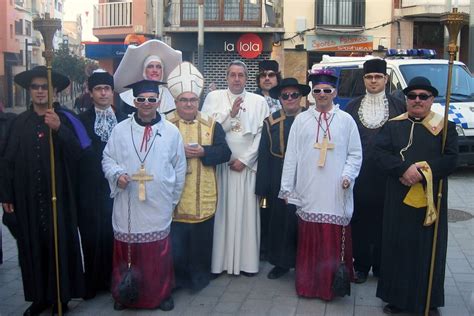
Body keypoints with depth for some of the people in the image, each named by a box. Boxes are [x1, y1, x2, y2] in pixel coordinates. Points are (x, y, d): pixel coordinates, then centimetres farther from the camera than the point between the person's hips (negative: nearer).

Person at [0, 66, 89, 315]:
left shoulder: (65, 119, -2)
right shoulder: (20, 122, 5)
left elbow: (77, 153, -14)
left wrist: (59, 129, -28)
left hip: (58, 196, -2)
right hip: (28, 198, 3)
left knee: (60, 244, 3)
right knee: (32, 246, 7)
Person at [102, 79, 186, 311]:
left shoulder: (171, 131, 1)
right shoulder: (120, 129, 2)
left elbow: (180, 168, 6)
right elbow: (107, 158, 7)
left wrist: (173, 199, 8)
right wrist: (117, 174, -13)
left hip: (158, 205, 0)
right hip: (127, 205, 1)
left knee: (158, 251, 7)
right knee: (125, 250, 7)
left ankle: (161, 293, 25)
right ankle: (124, 294, 26)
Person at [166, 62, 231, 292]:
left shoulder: (212, 124, 6)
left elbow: (225, 152, -1)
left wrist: (203, 152, -16)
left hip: (202, 197, 2)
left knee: (201, 239, 11)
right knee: (175, 241, 3)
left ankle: (199, 277, 28)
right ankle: (176, 279, 22)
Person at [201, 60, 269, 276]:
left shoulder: (259, 101, 5)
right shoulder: (213, 97, 6)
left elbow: (261, 136, -1)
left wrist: (244, 159, -7)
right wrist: (230, 114, -12)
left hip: (247, 165, 0)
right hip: (219, 164, 0)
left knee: (246, 212, 3)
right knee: (221, 213, 2)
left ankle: (246, 261, 12)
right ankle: (219, 261, 11)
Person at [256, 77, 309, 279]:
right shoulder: (271, 122, 3)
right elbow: (264, 156, 1)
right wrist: (262, 188, -2)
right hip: (278, 182, 2)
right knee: (279, 221, 10)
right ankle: (282, 262, 26)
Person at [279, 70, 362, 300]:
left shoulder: (346, 120, 5)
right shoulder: (301, 120, 7)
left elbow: (355, 154, 7)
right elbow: (291, 155, 6)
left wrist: (348, 175, -9)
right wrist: (287, 187, 3)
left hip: (336, 193, -1)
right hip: (308, 192, 1)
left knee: (335, 241, 3)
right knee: (309, 240, 7)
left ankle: (333, 284, 18)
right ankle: (308, 283, 20)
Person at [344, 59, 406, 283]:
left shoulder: (397, 106, 5)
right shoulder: (352, 107, 8)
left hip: (386, 175, -1)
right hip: (359, 174, 1)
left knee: (384, 221, 6)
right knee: (360, 220, 6)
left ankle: (381, 267, 21)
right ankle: (361, 265, 19)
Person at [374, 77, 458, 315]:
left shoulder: (445, 127, 4)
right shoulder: (392, 126, 7)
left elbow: (450, 160, -6)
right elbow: (379, 153, -4)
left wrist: (422, 172, -18)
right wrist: (404, 168, -19)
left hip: (431, 199, -1)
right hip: (398, 199, 1)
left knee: (429, 249, 6)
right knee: (398, 247, 6)